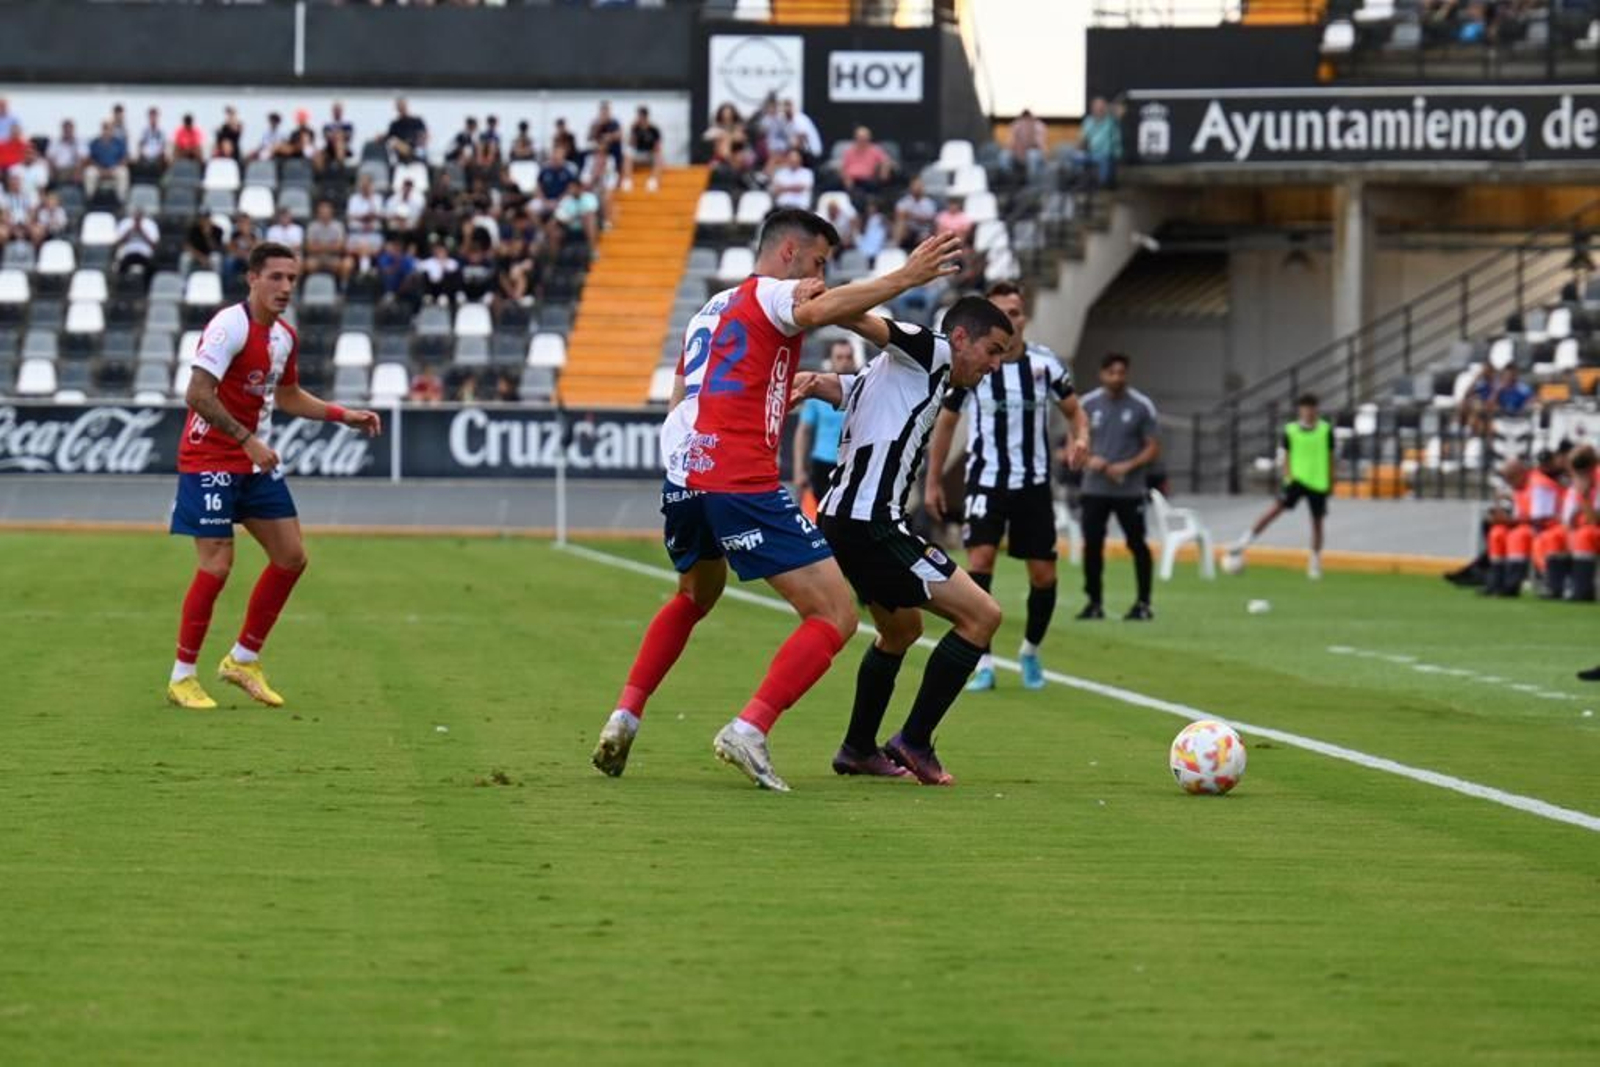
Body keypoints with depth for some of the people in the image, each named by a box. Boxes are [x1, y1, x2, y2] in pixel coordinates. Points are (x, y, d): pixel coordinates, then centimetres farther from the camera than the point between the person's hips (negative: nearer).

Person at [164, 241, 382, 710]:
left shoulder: (284, 337, 8)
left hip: (254, 462, 8)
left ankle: (243, 659, 18)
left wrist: (345, 415, 17)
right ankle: (182, 676, 2)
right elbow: (197, 395, -25)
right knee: (217, 565, -10)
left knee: (291, 556, 5)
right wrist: (247, 439, -25)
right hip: (210, 459, -8)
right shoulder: (230, 326, -18)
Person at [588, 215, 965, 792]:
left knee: (695, 597, 36)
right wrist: (903, 278, -27)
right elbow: (818, 309, -23)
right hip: (743, 483, -8)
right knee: (834, 618, -6)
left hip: (682, 478, 8)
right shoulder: (772, 292, 2)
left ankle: (624, 717, 25)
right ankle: (749, 729, -20)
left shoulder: (710, 310, 26)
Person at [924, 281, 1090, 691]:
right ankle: (983, 663, -15)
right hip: (986, 482, -2)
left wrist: (1080, 439, -15)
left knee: (1043, 574, 2)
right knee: (980, 558, -20)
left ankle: (1031, 650, 29)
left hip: (1034, 484, 2)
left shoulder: (1045, 363, -3)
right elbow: (945, 422, 7)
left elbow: (1074, 411, 8)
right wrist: (933, 481, 7)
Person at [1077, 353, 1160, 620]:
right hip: (1094, 489, 2)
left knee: (1137, 544, -3)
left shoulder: (1141, 406, -1)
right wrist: (1089, 459, -11)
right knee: (1092, 544, 0)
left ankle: (1143, 603, 4)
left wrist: (1128, 466, -16)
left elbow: (1153, 449, 0)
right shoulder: (1088, 405, 5)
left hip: (1130, 490, -2)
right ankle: (1094, 603, 10)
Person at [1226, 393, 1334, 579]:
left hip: (1319, 483, 1)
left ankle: (1315, 563, 19)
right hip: (1297, 479, -1)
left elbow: (1330, 458, 7)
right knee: (1277, 507, -17)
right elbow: (1287, 457, 4)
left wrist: (1330, 483, 7)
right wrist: (1288, 478, -7)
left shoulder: (1326, 431, 1)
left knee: (1317, 521, 5)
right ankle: (1245, 541, -16)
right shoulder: (1290, 431, 0)